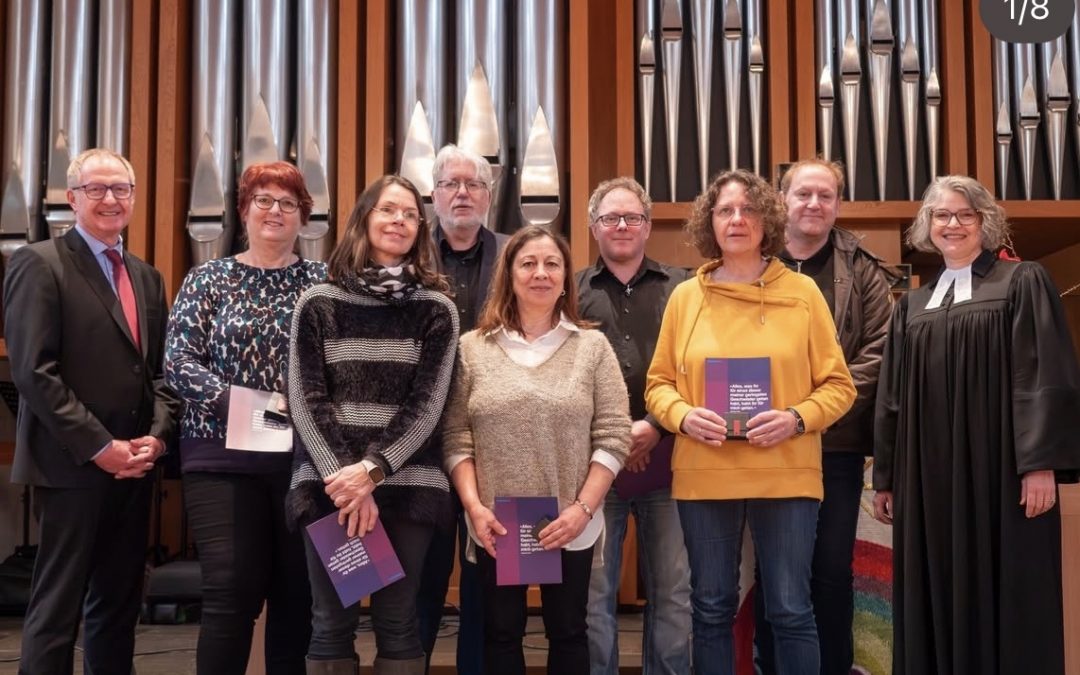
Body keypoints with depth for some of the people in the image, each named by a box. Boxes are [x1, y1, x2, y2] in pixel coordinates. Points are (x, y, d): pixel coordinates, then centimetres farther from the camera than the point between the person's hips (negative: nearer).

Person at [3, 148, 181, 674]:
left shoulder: (147, 277, 16)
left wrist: (157, 435, -3)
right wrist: (100, 447, -16)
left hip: (134, 465, 7)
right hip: (71, 465, -7)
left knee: (119, 605, 12)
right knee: (57, 607, -1)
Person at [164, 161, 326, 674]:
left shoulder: (323, 281, 8)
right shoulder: (209, 280, 7)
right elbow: (178, 359, -1)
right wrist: (230, 399, -15)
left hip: (305, 455, 1)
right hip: (224, 454, -1)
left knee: (299, 592, 6)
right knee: (231, 588, -5)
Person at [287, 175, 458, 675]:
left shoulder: (436, 309, 5)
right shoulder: (318, 303, 6)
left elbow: (427, 404, -2)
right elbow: (306, 400, -1)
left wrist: (372, 470, -14)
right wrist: (345, 477, -12)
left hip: (406, 484, 0)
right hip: (328, 483, 0)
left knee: (397, 623, 5)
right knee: (332, 623, 5)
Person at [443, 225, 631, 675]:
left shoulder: (593, 347, 1)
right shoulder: (472, 348, 3)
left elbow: (613, 436, -4)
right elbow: (455, 437, -1)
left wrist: (582, 508, -13)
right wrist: (473, 506, -12)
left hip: (569, 527, 0)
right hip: (495, 526, 0)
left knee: (568, 633, 12)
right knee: (501, 634, 12)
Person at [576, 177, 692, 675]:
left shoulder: (681, 288, 9)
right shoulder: (571, 292, 9)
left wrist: (656, 426, -10)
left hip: (665, 457, 0)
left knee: (673, 592, 6)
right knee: (593, 593, 5)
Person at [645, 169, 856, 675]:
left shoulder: (802, 292, 3)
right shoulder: (686, 297, 5)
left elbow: (838, 385, 3)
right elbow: (658, 383, 10)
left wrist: (797, 419, -14)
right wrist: (683, 416, -10)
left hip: (786, 475, -1)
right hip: (704, 475, 1)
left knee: (790, 611, 4)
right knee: (711, 609, 10)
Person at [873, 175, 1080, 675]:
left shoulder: (1023, 284, 3)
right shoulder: (912, 306, 17)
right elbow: (891, 397, 16)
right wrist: (885, 478, 12)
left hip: (999, 472, -4)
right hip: (927, 478, 5)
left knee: (1004, 597, -2)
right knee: (935, 600, 6)